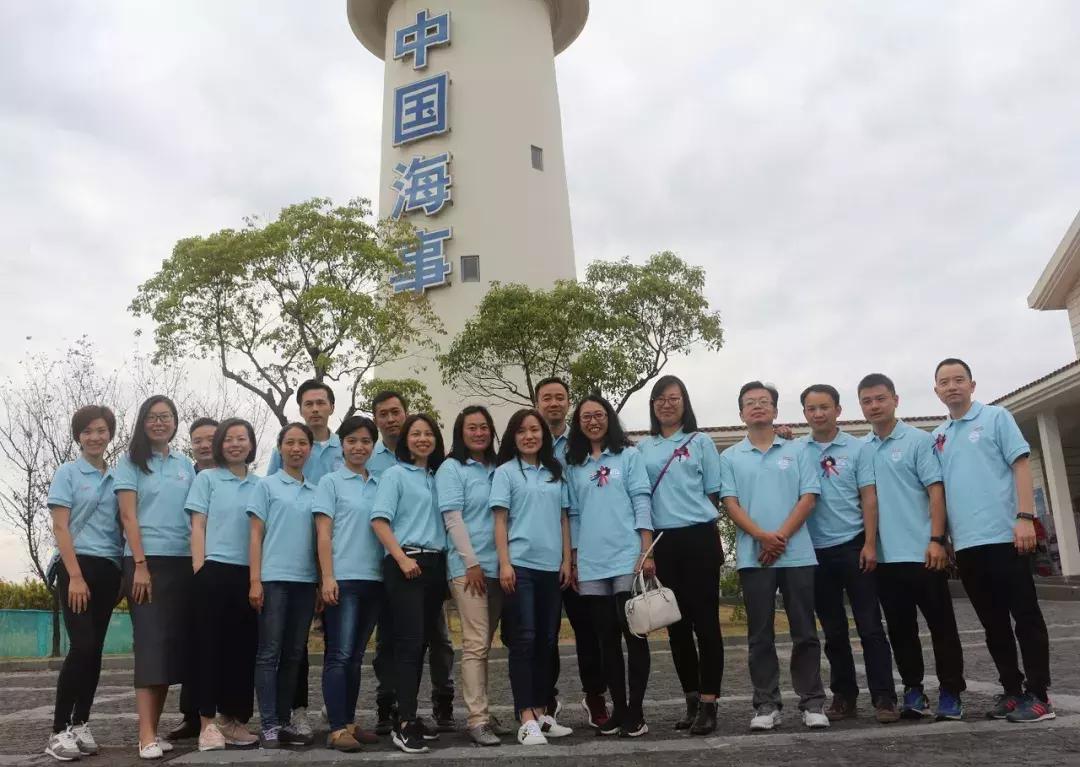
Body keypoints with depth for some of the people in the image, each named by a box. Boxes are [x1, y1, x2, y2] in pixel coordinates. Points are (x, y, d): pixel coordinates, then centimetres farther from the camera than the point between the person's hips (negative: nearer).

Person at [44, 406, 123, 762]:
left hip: (109, 570, 5)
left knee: (95, 650, 6)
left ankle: (81, 725, 13)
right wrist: (75, 576, -15)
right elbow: (60, 527, -6)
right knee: (82, 647, -13)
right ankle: (59, 730, -4)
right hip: (78, 566, -4)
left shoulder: (117, 478, 13)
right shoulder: (67, 473, 1)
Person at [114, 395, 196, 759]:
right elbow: (128, 515, -5)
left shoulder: (185, 465, 14)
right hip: (147, 560, -4)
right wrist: (140, 565, -14)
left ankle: (153, 728, 12)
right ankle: (146, 736, -9)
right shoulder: (131, 462, 3)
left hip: (183, 562, 4)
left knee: (174, 643, 3)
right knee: (151, 643, -10)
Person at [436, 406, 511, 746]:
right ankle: (478, 719, -4)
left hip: (497, 566, 6)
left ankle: (482, 713, 18)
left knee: (483, 644, 11)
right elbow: (452, 518, -8)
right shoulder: (451, 468, -1)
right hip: (468, 567, -5)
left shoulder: (498, 469, 15)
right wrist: (472, 563, -14)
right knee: (476, 644, -8)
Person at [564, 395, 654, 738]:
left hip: (627, 558, -3)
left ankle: (636, 712, 7)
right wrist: (573, 561, 9)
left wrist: (647, 552, -11)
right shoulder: (573, 465, 13)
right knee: (607, 638, 8)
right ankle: (618, 708, 16)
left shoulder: (629, 455, 4)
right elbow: (574, 514, 13)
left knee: (633, 633, -1)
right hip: (591, 564, 3)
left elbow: (641, 502, -3)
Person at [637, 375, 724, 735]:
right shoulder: (643, 448, 12)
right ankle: (691, 701, 20)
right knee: (676, 623, 8)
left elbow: (713, 494, 6)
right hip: (662, 541, 3)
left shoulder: (700, 442, 5)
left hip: (698, 537, -3)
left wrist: (711, 537, 0)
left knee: (705, 620, -3)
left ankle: (708, 703, 5)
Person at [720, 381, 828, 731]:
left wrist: (781, 535, -11)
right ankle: (766, 705, 12)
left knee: (805, 632, 4)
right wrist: (763, 537, -14)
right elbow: (730, 502, 0)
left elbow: (808, 497, 1)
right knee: (760, 635, 4)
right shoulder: (730, 458, 10)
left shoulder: (797, 451, 10)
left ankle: (813, 703, 13)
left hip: (798, 554, 0)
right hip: (753, 556, 0)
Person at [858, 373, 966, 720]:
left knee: (941, 625, 4)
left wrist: (936, 540, -14)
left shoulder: (918, 440, -2)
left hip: (921, 551, -4)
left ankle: (950, 693, 13)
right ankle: (913, 691, 21)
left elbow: (936, 491, -7)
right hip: (885, 555, 4)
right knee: (900, 628, 11)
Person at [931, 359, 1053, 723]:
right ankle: (1012, 690, 19)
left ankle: (1038, 694, 8)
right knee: (993, 622, 10)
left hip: (1004, 535, -5)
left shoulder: (996, 417, 1)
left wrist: (1025, 517, -15)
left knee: (1025, 616, 1)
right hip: (966, 543, 5)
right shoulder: (937, 437, 14)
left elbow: (1021, 465, -5)